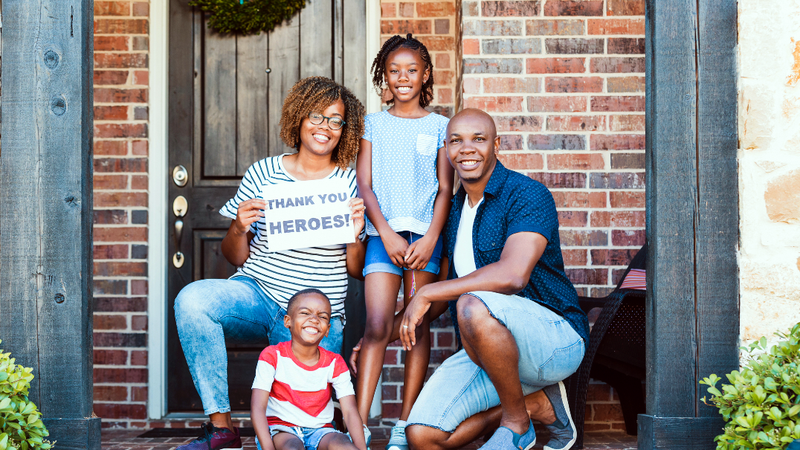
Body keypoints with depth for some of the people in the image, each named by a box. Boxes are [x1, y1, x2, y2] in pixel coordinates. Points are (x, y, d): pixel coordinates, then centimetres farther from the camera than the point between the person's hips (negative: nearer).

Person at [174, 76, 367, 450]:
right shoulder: (264, 173, 5)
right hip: (256, 294, 1)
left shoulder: (350, 184, 5)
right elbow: (235, 258, 8)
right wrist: (239, 229, -13)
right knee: (191, 299, -31)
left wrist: (355, 235, -13)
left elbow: (355, 270, 7)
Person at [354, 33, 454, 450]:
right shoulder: (373, 124, 11)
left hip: (424, 234, 1)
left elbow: (445, 189, 5)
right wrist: (387, 235, -8)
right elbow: (364, 185, 5)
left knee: (418, 326, 0)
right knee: (377, 326, -11)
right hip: (383, 233, 0)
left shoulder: (438, 126, 10)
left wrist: (430, 239, -8)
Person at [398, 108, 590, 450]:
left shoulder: (527, 195, -12)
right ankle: (537, 403, 6)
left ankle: (516, 421, -15)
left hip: (555, 336, -7)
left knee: (473, 305, -38)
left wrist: (426, 294, -22)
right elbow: (445, 293, 24)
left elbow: (513, 275, -29)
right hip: (486, 349, 8)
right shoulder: (454, 210, 14)